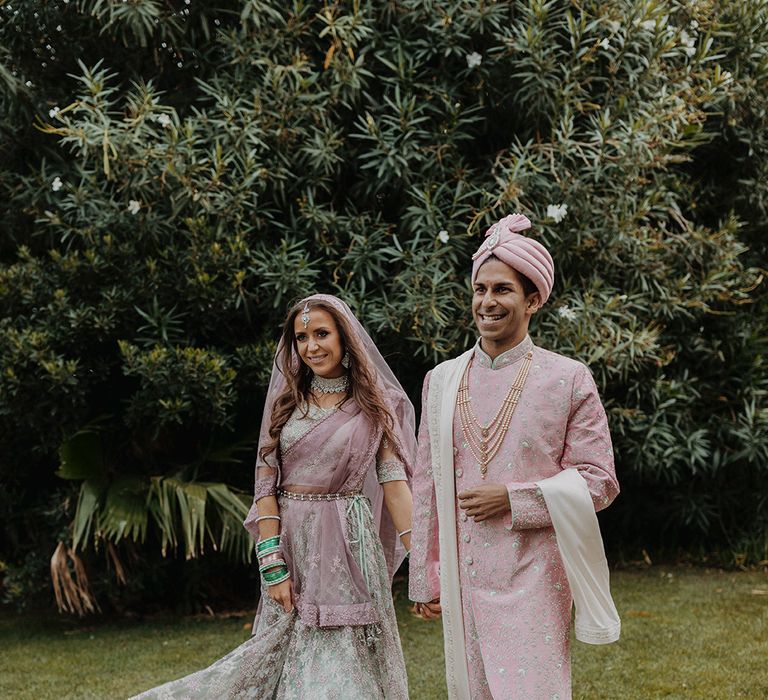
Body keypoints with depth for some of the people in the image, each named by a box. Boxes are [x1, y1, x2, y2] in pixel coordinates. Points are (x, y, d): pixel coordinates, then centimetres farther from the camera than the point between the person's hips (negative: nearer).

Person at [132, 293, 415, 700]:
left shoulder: (375, 405, 2)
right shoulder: (287, 400, 8)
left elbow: (395, 482, -4)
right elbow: (266, 482, 2)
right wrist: (273, 564, -7)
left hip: (348, 546, -2)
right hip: (291, 543, 2)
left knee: (348, 662, -1)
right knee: (288, 656, 5)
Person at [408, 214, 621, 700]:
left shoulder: (568, 379, -2)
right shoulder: (443, 381, 9)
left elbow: (598, 482, -3)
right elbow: (427, 488, 12)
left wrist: (512, 498, -13)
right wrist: (425, 580, 12)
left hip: (533, 575, -4)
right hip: (463, 578, 4)